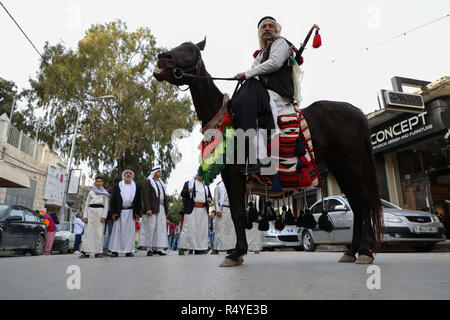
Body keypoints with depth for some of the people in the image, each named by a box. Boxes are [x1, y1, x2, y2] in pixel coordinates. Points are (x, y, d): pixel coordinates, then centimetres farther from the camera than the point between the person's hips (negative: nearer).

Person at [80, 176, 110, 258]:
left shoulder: (104, 193, 12)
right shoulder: (91, 192, 17)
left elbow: (106, 205, 5)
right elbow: (86, 204, 12)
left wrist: (104, 216, -7)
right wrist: (85, 216, 1)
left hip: (100, 211, -2)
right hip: (91, 211, 2)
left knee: (99, 232, -5)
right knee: (88, 231, -5)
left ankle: (99, 252, -2)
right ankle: (86, 252, -5)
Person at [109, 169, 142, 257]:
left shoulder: (137, 187, 11)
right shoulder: (117, 186, 10)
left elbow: (139, 200, 7)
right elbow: (113, 200, 6)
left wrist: (137, 212, -2)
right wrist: (114, 212, -3)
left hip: (131, 212, 0)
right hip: (119, 212, 0)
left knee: (130, 230, -2)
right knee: (117, 230, -2)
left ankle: (128, 251, 1)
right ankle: (115, 251, 3)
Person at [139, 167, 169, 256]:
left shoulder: (161, 183, 22)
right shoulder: (148, 182, 1)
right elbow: (145, 195, -10)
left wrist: (166, 210, 15)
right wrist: (147, 209, -20)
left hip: (161, 208, 7)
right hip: (152, 208, -6)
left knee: (161, 228, 4)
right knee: (151, 228, -6)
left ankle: (158, 248, 9)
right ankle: (149, 249, 0)